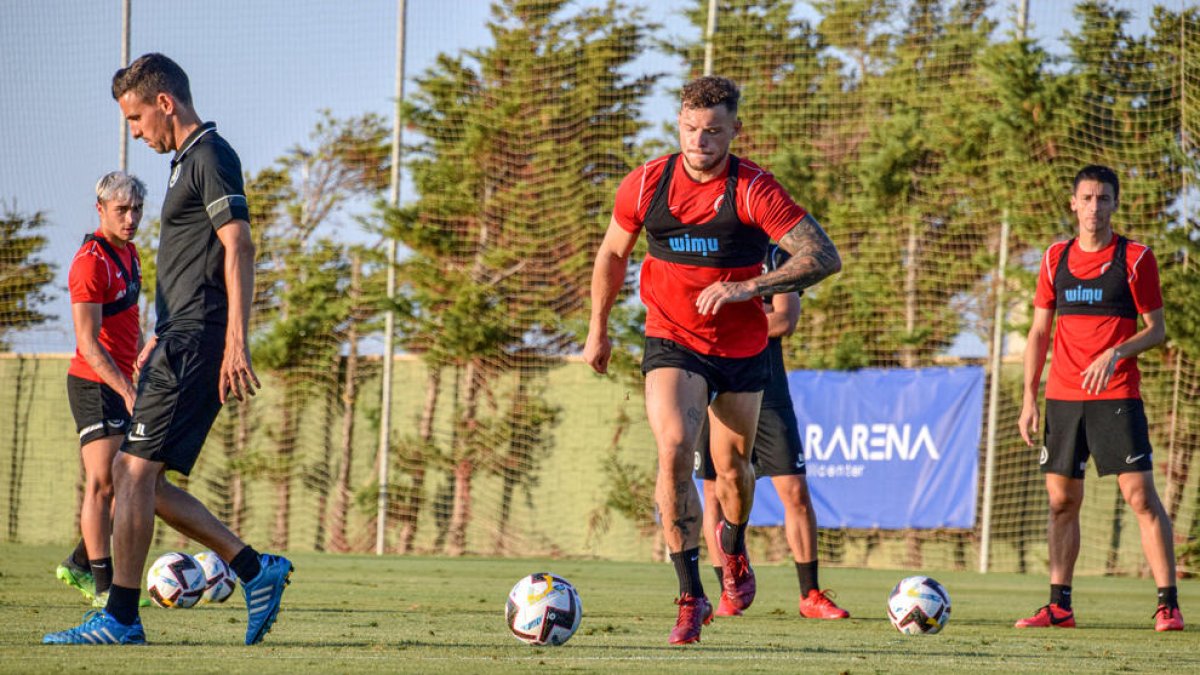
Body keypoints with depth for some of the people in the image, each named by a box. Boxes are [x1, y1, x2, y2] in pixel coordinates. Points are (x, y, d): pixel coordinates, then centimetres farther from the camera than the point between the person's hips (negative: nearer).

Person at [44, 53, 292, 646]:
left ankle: (120, 619, -9)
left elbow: (238, 247, -18)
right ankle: (255, 570, 8)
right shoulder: (188, 161, 22)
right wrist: (160, 337, 29)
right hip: (181, 340, 10)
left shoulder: (210, 157, -9)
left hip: (196, 342, -10)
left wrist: (236, 342, -25)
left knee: (136, 472, -11)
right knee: (131, 475, 8)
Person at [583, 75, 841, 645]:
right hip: (672, 346, 0)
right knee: (674, 450, -23)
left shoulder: (753, 190, -16)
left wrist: (748, 287, -30)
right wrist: (598, 329, 17)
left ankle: (734, 543, 51)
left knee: (732, 468, 13)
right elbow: (612, 255, 11)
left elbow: (825, 257, -21)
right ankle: (691, 598, -18)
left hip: (741, 350, 0)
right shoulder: (646, 184, -7)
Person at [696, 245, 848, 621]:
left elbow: (785, 322, -5)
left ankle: (810, 595, 3)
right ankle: (727, 594, 10)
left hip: (766, 387, 1)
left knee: (795, 491, -4)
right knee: (715, 492, 1)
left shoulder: (778, 256, 8)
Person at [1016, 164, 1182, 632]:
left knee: (1140, 495, -10)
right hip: (1062, 396, 4)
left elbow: (1156, 330, -1)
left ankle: (1168, 605, -9)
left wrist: (1114, 354, -19)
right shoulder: (1056, 258, 10)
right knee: (1062, 500, 6)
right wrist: (1029, 398, 6)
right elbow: (1039, 332, 13)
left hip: (1116, 395, -4)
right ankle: (1059, 606, 12)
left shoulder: (1135, 258, -1)